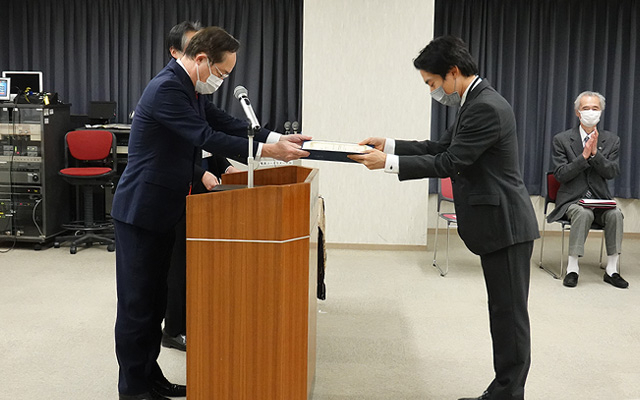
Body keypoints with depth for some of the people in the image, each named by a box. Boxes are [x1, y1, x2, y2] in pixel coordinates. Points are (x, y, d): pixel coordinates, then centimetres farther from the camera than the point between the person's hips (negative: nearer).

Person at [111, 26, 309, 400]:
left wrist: (278, 139, -3)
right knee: (138, 302, 1)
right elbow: (206, 137, -25)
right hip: (141, 210, -10)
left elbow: (228, 125, 9)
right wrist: (267, 151, -24)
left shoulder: (193, 90, 9)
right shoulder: (167, 88, -21)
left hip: (162, 211, 10)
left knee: (155, 299, 16)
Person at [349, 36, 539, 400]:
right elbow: (442, 147, 17)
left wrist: (388, 162, -16)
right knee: (504, 312, 15)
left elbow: (449, 162, -21)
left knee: (510, 314, -1)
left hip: (506, 225, -10)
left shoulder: (486, 108, -20)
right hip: (498, 223, 10)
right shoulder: (476, 102, 13)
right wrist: (389, 145, 9)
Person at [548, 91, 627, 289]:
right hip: (572, 199, -2)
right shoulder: (562, 139, 0)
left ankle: (611, 270, -17)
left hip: (600, 199, 3)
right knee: (584, 213, -34)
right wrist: (584, 156, -19)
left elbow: (612, 173, -3)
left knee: (615, 214, -28)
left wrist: (595, 153, -17)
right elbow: (560, 175, -8)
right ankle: (572, 268, -26)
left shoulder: (611, 140, 8)